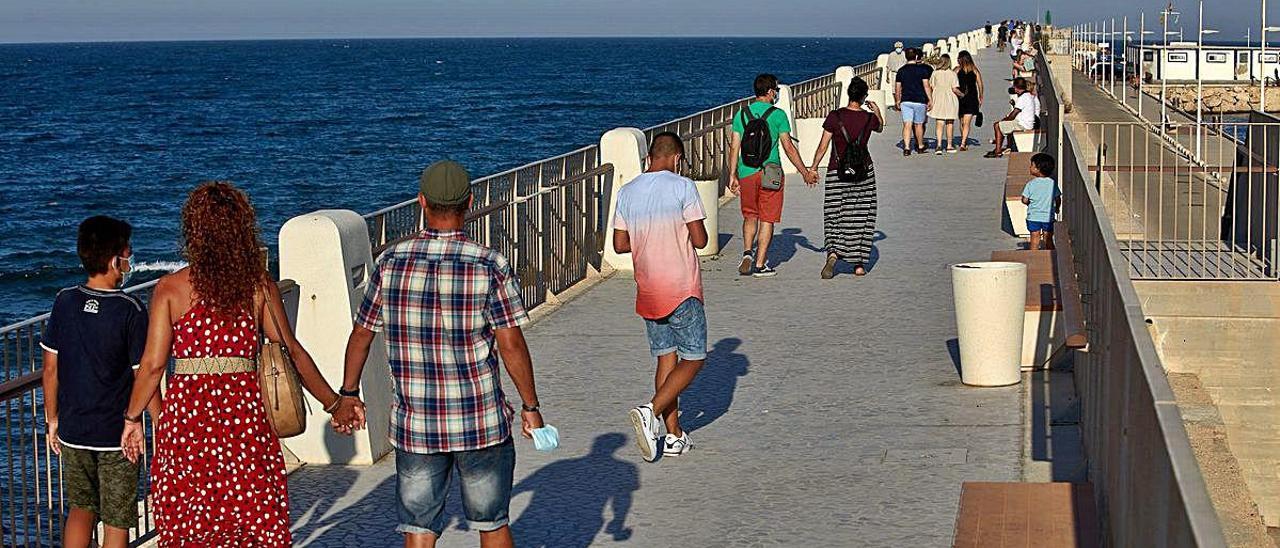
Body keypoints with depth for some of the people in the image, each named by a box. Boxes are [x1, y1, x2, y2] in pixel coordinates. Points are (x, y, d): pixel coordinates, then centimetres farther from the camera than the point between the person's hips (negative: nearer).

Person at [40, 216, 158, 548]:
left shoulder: (65, 302, -3)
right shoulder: (130, 310, -16)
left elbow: (51, 368, 4)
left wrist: (52, 419, 16)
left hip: (73, 431, 4)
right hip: (117, 435, -4)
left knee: (81, 509, 18)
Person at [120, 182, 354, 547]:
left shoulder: (170, 289, -3)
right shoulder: (259, 286, 0)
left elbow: (153, 364, -4)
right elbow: (292, 352, 2)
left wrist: (132, 419, 8)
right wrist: (334, 403, 12)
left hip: (187, 412, 0)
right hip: (245, 409, 1)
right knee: (257, 518, 8)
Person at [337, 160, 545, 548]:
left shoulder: (392, 263, -3)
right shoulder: (490, 267, -11)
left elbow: (361, 335, 5)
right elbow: (511, 345, -12)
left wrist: (348, 395, 17)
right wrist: (530, 406, -1)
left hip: (414, 426, 2)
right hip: (481, 423, -1)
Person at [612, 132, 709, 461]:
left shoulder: (626, 193, 5)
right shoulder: (683, 187, -11)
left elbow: (620, 245, 8)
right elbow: (700, 240, -11)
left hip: (647, 292, 6)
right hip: (683, 291, -6)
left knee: (666, 358, 13)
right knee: (693, 359, 3)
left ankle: (674, 437, 12)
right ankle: (651, 412, -17)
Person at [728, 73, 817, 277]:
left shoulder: (741, 114, 5)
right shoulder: (777, 115, -6)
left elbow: (734, 147, 4)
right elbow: (789, 148, -5)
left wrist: (732, 175, 10)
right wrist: (805, 173, 3)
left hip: (746, 173, 3)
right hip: (770, 171, -3)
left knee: (750, 216, 19)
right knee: (767, 219, 5)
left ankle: (747, 253, -2)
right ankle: (760, 265, 5)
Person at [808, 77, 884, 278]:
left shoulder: (834, 116, -11)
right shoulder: (869, 118, -6)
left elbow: (823, 146, -7)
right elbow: (880, 128, 19)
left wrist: (813, 168, 3)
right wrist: (878, 112, 35)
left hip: (837, 171, -1)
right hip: (863, 171, 1)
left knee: (834, 216, 3)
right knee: (861, 216, 10)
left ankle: (833, 253, -23)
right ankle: (859, 264, 11)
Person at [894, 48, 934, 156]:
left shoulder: (901, 71, 5)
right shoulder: (922, 70, -4)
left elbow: (897, 88, 7)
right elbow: (926, 86, -7)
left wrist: (898, 101, 17)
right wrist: (930, 100, -2)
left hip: (905, 101, 2)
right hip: (920, 101, -2)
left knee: (907, 125, -3)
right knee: (918, 125, 10)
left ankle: (906, 147, -15)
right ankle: (920, 147, 23)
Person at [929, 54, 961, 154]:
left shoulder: (935, 73, -2)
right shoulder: (952, 74, -7)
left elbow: (931, 87, 1)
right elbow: (954, 89, -12)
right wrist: (961, 95, 5)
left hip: (938, 100, 1)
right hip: (950, 101, -1)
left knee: (939, 125, 0)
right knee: (950, 124, 13)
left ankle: (939, 145, -16)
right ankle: (949, 146, 21)